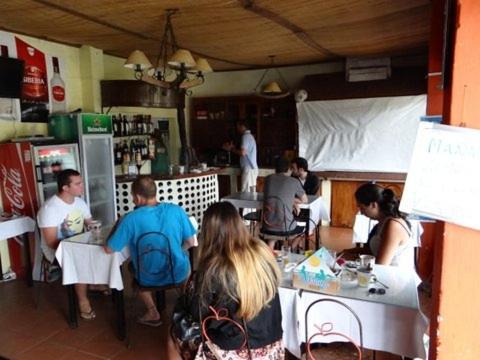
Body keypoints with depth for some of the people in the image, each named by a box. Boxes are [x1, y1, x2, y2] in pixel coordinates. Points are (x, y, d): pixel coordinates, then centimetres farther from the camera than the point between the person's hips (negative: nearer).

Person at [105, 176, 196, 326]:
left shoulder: (130, 219, -18)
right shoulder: (176, 210, -12)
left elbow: (109, 249, -10)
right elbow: (190, 243, -4)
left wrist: (118, 226, 8)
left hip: (149, 278, -1)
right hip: (179, 273, 1)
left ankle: (153, 312, 35)